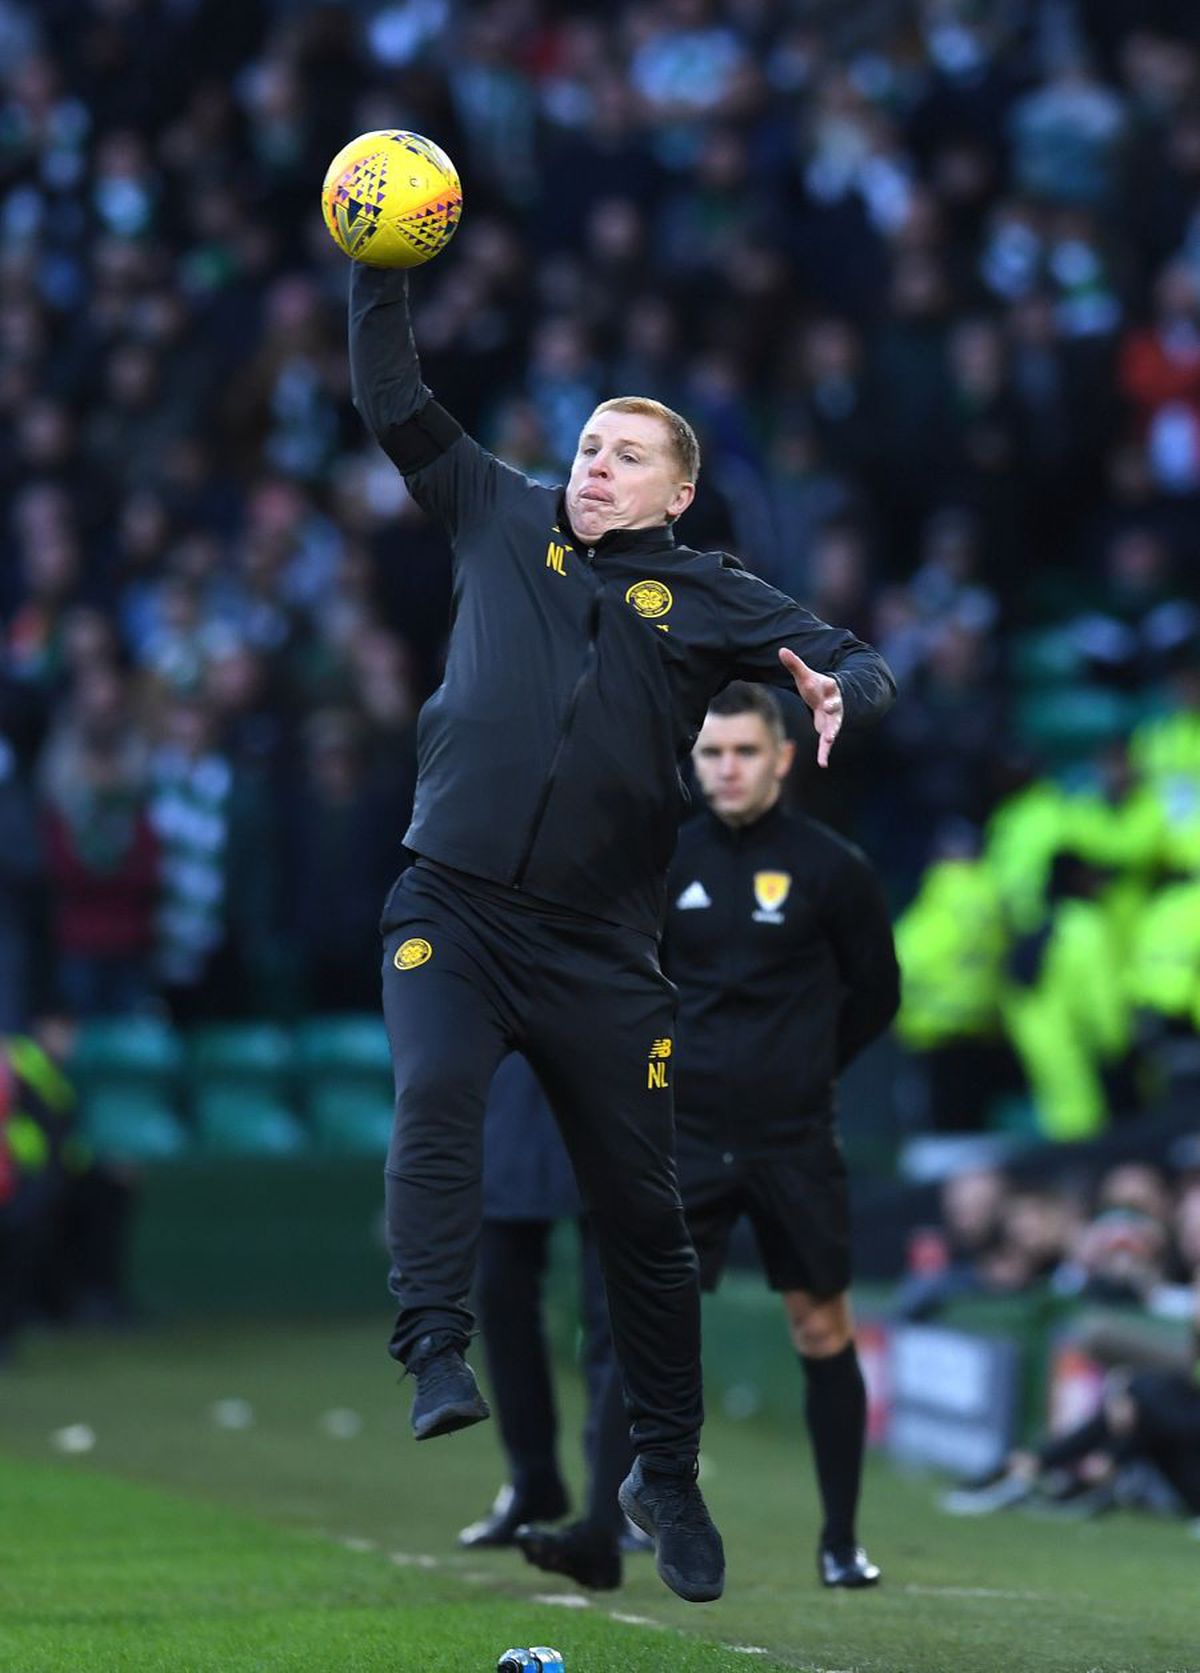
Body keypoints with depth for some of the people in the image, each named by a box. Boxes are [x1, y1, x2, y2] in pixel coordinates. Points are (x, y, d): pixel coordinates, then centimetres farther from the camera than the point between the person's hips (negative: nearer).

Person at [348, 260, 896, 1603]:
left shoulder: (707, 598, 5)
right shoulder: (503, 522, 10)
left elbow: (861, 661, 0)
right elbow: (394, 406, 12)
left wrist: (839, 693, -24)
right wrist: (379, 273, 1)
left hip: (599, 948, 0)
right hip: (452, 910, 0)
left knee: (641, 1213, 5)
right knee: (435, 1096, -30)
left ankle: (666, 1476, 17)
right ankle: (437, 1355, -37)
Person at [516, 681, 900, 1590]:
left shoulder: (832, 868, -4)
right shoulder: (670, 863, 3)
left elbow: (876, 994, 5)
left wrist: (802, 1068, 4)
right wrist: (674, 1065, 7)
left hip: (796, 1145, -2)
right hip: (687, 1139, 2)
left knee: (824, 1330, 7)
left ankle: (842, 1541, 16)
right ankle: (605, 1530, -10)